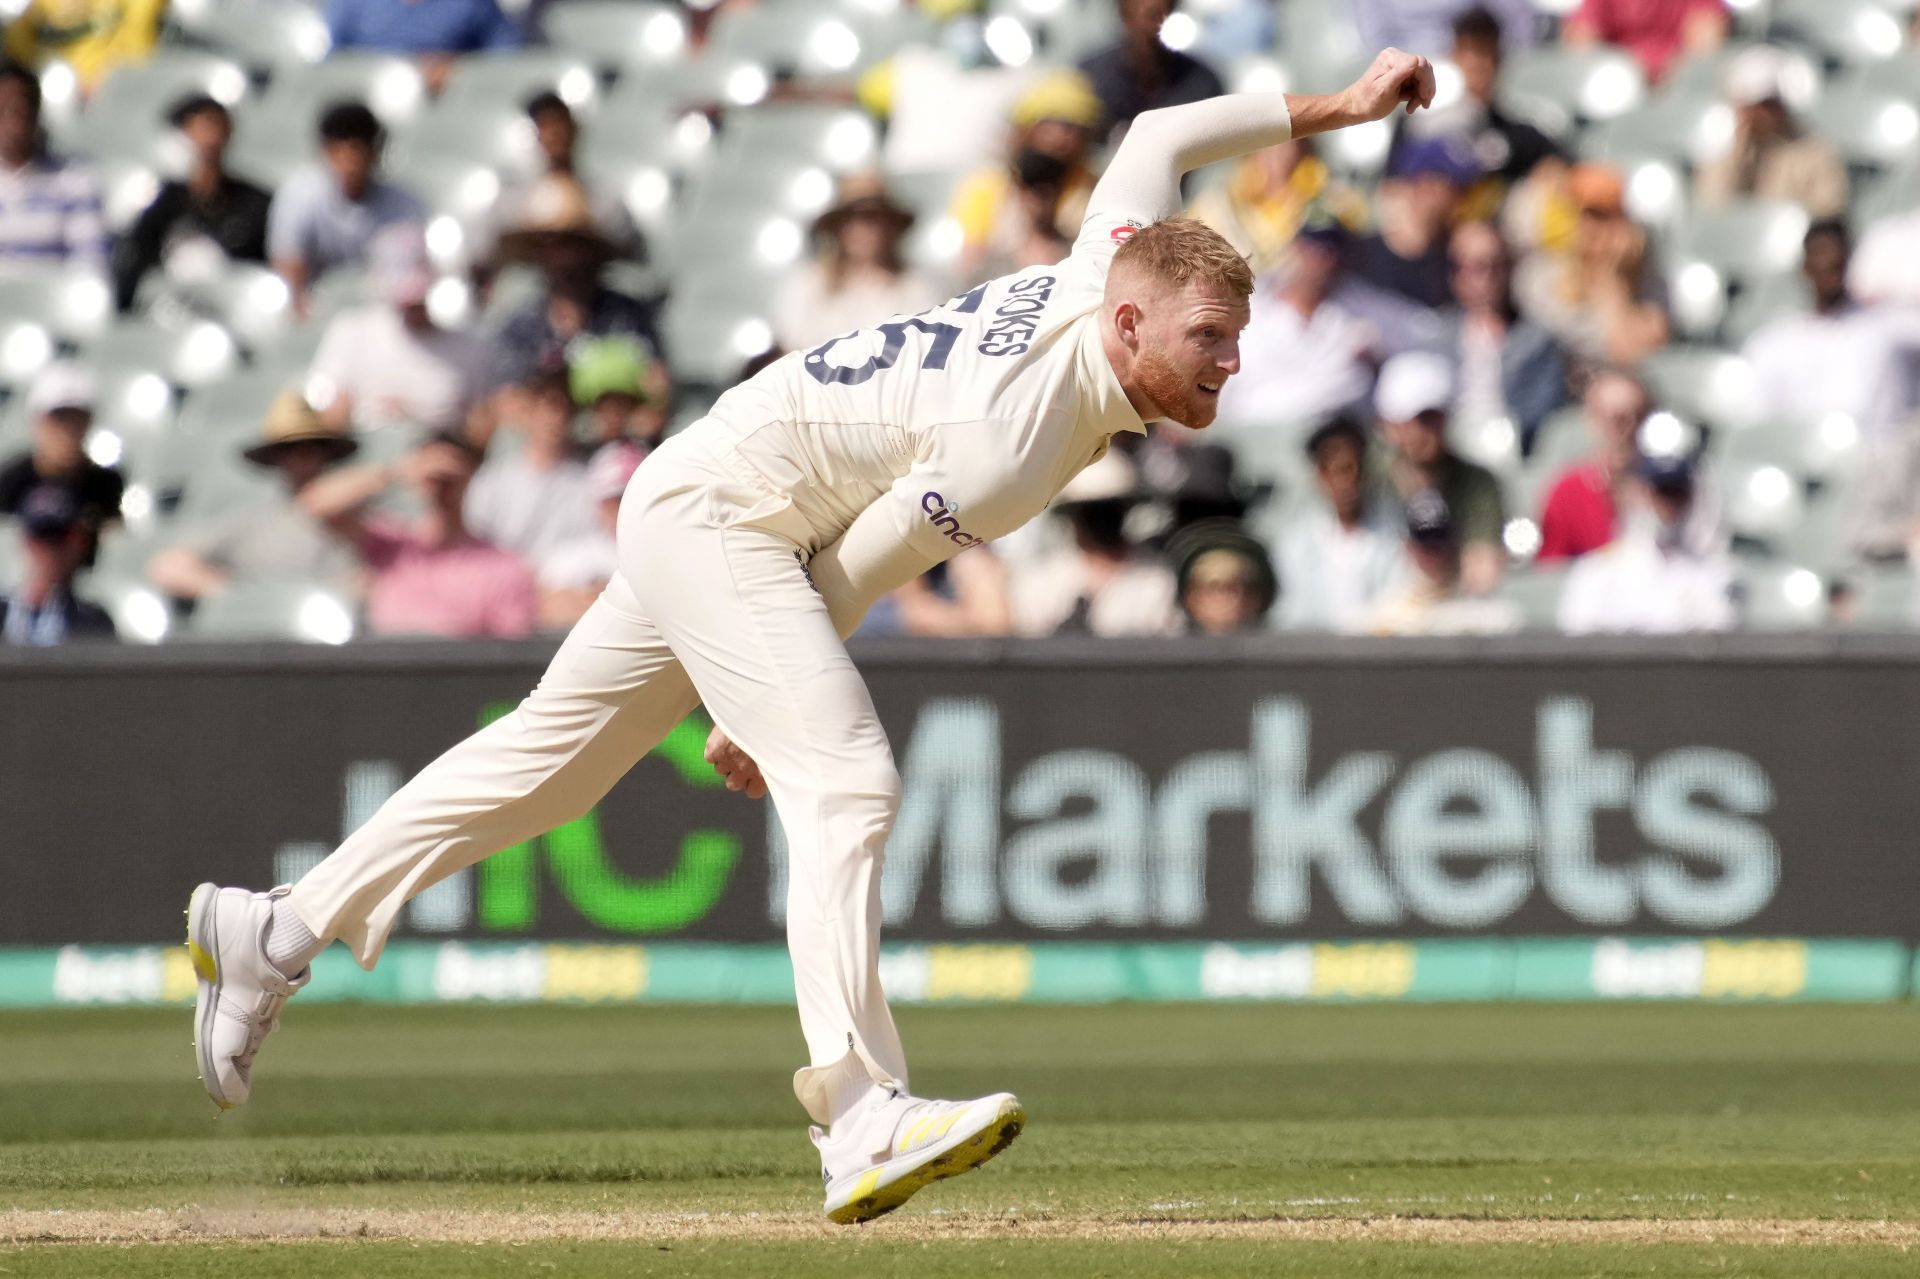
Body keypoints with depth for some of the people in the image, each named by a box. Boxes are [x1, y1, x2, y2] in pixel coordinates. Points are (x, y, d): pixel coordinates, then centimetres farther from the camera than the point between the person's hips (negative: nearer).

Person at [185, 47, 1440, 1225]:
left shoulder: (1105, 275, -5)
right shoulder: (1013, 448, -27)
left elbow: (1158, 136, 15)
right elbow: (847, 575, -16)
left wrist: (1336, 108, 20)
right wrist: (763, 718, -2)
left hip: (692, 510, 10)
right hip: (723, 511, -10)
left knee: (554, 758, 17)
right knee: (846, 784, -23)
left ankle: (277, 932, 25)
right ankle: (862, 1122, -35)